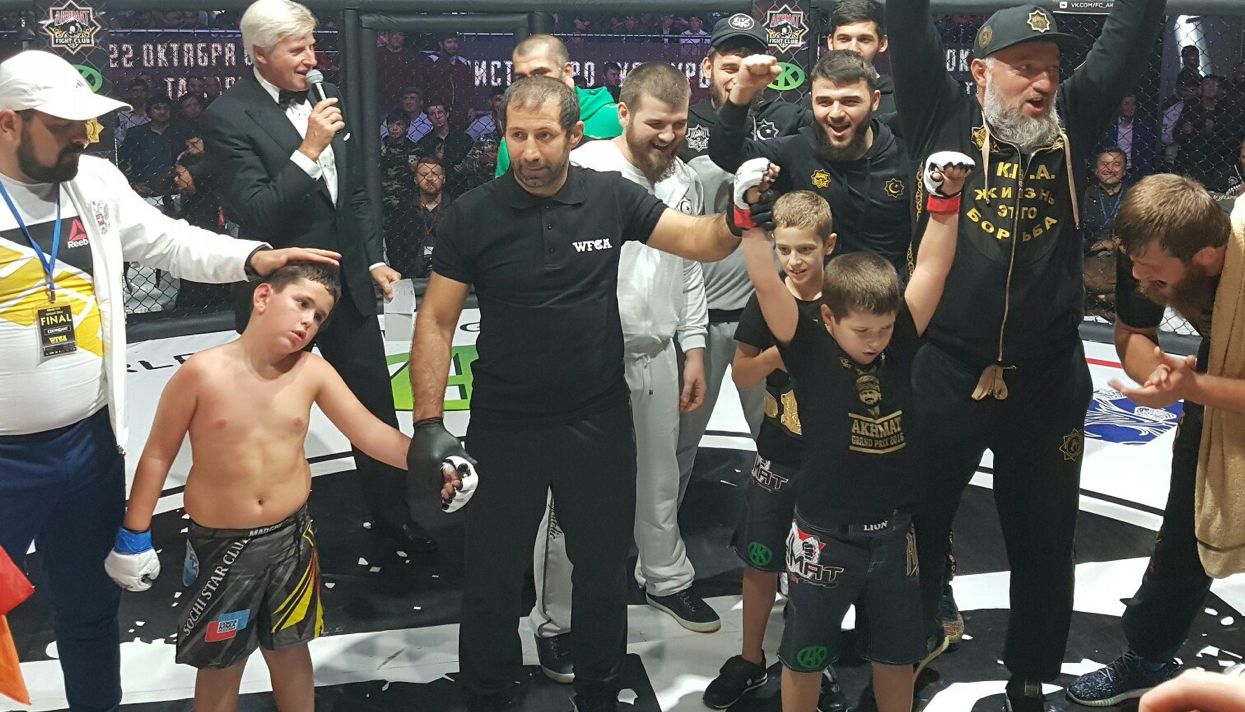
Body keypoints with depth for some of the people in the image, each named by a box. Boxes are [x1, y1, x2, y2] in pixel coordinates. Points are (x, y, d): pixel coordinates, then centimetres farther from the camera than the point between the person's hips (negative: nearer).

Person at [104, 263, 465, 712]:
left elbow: (371, 433, -7)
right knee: (220, 665, 13)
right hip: (221, 544, -2)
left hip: (290, 537, 3)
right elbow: (158, 455, -7)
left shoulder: (312, 372, -7)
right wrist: (134, 535, -5)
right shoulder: (203, 372, -15)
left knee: (290, 649, 20)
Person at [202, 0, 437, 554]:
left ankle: (391, 512, 32)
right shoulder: (228, 117, -15)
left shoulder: (326, 97, 4)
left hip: (348, 282, 6)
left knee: (376, 409, 14)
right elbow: (255, 215, -22)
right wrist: (308, 150, -27)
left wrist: (374, 260, 12)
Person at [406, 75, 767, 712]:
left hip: (599, 424, 2)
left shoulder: (611, 198, -5)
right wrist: (428, 424, -13)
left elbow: (705, 242, -3)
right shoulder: (471, 216, -9)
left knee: (602, 569, 17)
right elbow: (436, 321, -7)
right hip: (503, 429, -1)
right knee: (492, 576, 13)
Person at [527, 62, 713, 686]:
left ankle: (665, 578, 44)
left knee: (659, 479, 21)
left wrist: (693, 350, 12)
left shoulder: (685, 181, 7)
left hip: (658, 355, 6)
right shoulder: (585, 170, -13)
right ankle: (554, 621, 18)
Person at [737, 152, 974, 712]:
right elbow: (767, 286, -25)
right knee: (805, 655, 14)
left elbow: (932, 267, -6)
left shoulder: (899, 345, -5)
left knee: (897, 652, 20)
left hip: (894, 534, 4)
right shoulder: (809, 352, -14)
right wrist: (753, 217, -34)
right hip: (823, 536, -3)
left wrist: (945, 199, -13)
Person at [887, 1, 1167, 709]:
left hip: (1048, 382, 3)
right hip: (945, 373, -2)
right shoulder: (943, 116, -2)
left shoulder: (1072, 124, 4)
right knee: (919, 521, 13)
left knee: (1045, 540, 14)